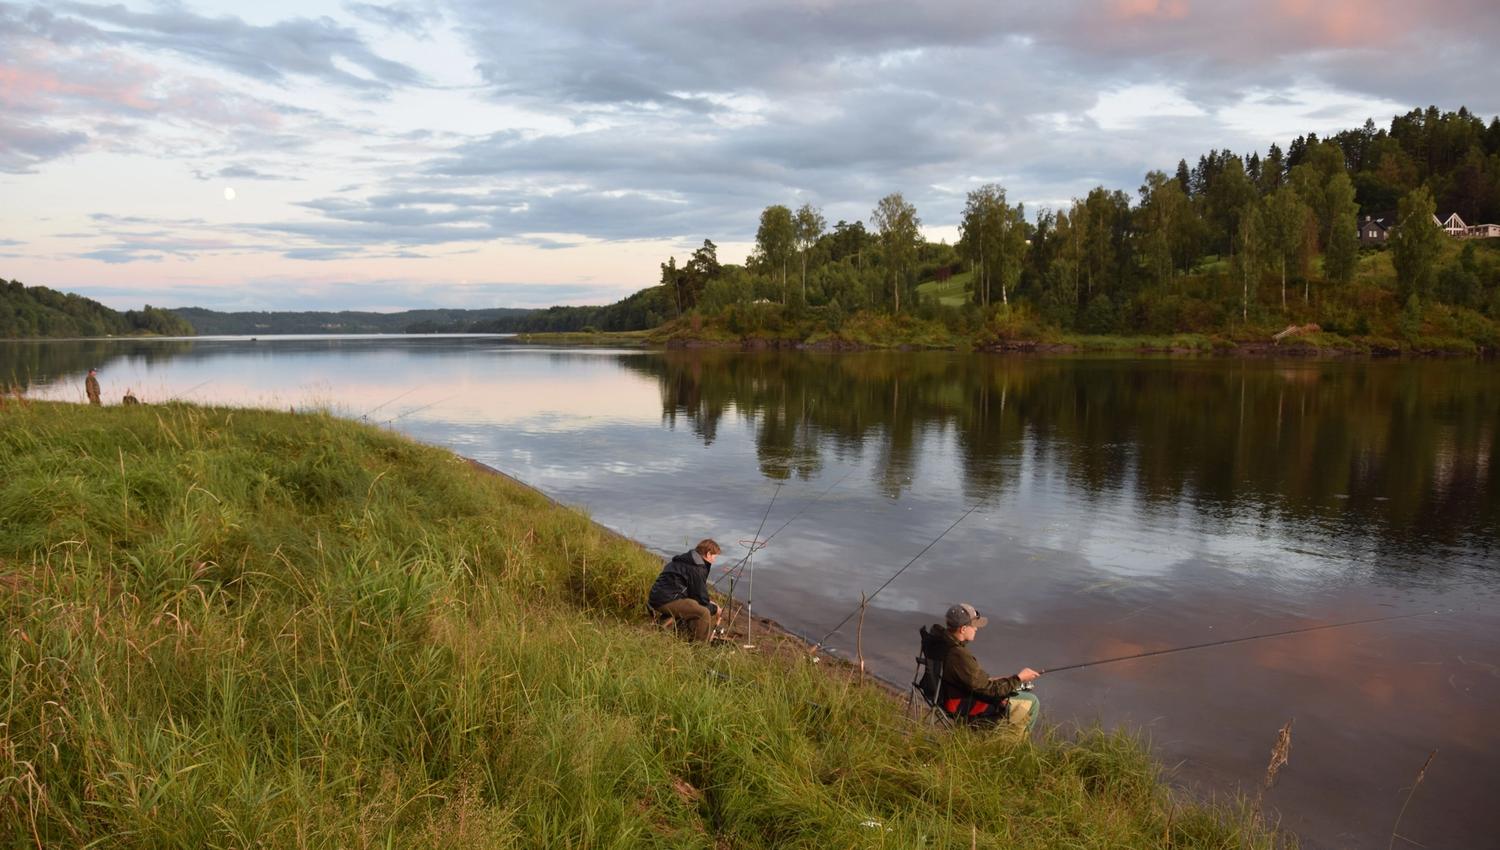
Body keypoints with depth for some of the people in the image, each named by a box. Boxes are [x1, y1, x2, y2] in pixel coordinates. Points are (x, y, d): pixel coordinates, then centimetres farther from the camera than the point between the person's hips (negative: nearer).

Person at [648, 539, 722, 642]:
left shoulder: (683, 561, 21)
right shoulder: (698, 569, -11)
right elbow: (701, 597, -9)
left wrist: (708, 601, 20)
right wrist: (714, 609, 8)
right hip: (667, 601, -11)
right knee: (704, 613, -19)